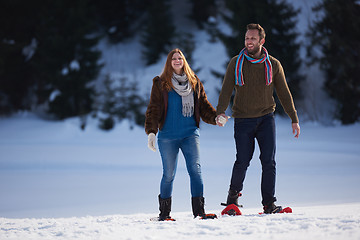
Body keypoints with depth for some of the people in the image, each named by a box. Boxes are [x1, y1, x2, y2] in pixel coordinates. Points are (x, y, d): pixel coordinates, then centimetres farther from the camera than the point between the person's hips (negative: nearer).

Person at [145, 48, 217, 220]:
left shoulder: (194, 83, 12)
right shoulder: (161, 84, 5)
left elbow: (204, 106, 14)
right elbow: (153, 109, 1)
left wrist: (215, 118, -5)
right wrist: (151, 132, -10)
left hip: (190, 134, 2)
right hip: (168, 136, -1)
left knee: (195, 170, -11)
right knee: (169, 174, 3)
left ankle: (199, 210, -12)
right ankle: (164, 212, 15)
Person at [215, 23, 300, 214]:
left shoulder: (273, 65, 4)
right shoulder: (236, 63, 2)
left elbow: (284, 93, 8)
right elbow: (226, 90, -4)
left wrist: (294, 119, 5)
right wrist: (220, 112, -19)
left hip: (266, 118, 1)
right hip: (243, 120, -1)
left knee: (269, 161, -6)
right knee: (242, 162, -4)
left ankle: (269, 203, -1)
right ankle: (233, 195, 22)